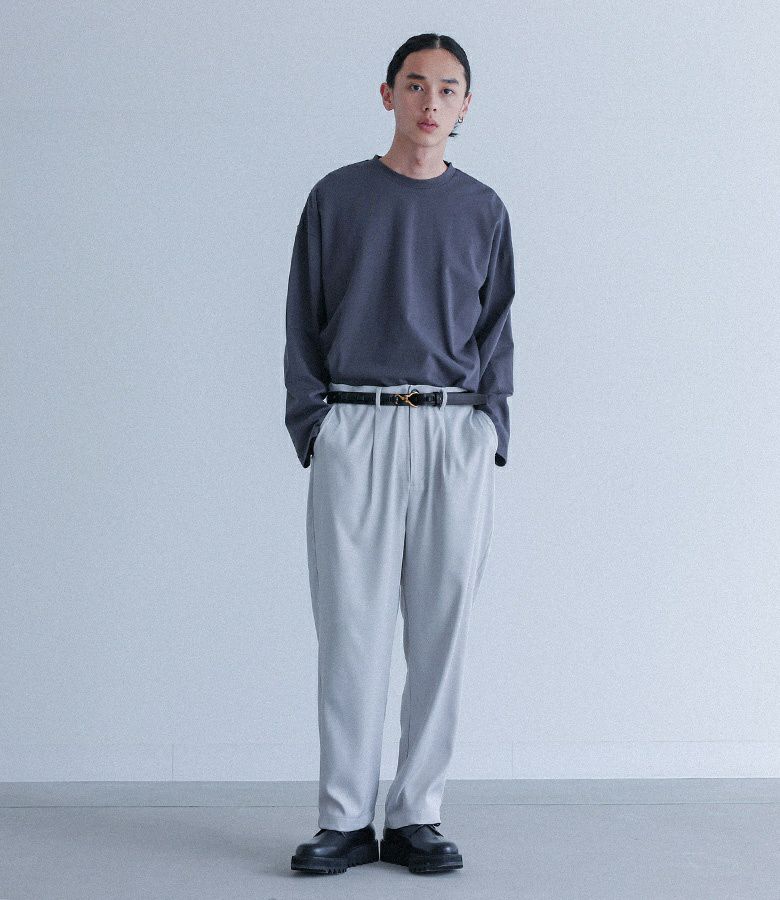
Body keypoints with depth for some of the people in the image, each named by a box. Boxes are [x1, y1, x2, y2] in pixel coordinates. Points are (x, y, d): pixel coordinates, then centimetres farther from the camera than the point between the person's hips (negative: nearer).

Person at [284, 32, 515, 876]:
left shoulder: (482, 210, 13)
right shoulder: (336, 198, 9)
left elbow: (495, 332, 14)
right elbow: (303, 324, 9)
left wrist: (490, 427, 2)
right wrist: (312, 424, -1)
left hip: (456, 435, 2)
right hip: (353, 429, -1)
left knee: (440, 629, 2)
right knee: (351, 628, -3)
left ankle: (416, 815, 10)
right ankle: (345, 820, 4)